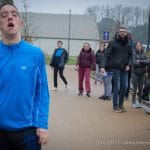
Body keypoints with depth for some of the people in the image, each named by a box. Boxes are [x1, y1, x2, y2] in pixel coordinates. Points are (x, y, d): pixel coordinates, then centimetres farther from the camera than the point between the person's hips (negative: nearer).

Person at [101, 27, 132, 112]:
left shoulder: (128, 43, 9)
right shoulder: (113, 42, -4)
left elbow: (130, 55, 16)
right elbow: (107, 54, -9)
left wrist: (129, 65, -1)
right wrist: (103, 66, -18)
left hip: (124, 68, 5)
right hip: (116, 67, -5)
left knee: (124, 87, 5)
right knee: (117, 87, -4)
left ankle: (121, 104, 20)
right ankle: (115, 106, 7)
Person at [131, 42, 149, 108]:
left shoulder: (144, 55, 10)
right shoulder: (134, 54, -2)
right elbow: (134, 63, -13)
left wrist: (140, 61, -13)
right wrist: (143, 63, -4)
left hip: (142, 73, 4)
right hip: (135, 73, -3)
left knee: (140, 88, 5)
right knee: (135, 88, -3)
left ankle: (139, 102, 12)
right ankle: (134, 102, 4)